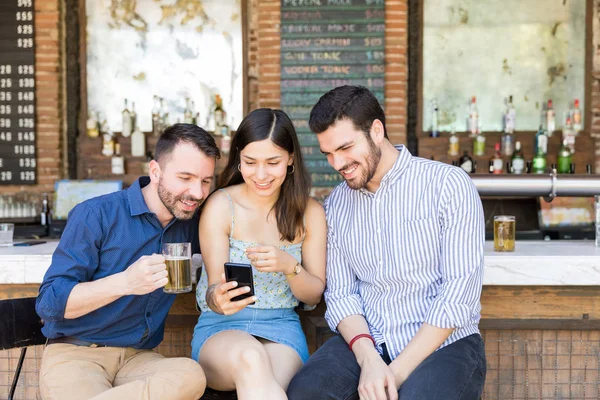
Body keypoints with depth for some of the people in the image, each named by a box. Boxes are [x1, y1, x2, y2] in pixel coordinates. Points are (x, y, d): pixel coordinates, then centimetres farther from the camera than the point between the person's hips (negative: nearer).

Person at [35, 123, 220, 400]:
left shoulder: (190, 223, 8)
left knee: (191, 375, -31)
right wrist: (124, 282, -25)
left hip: (139, 357, 5)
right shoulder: (96, 216, -8)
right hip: (76, 353, -5)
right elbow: (49, 302, -11)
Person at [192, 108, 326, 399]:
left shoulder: (310, 212, 3)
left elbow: (314, 295, 5)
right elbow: (214, 289, -5)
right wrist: (218, 299, -31)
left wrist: (289, 266, -18)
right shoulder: (220, 205, -5)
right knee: (250, 357, -37)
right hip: (221, 329, 0)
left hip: (281, 328, 1)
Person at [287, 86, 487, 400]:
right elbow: (340, 294, 5)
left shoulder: (448, 185, -6)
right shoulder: (336, 204, 10)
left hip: (444, 342, -3)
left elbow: (460, 291, -12)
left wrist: (398, 371, -17)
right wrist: (367, 357, -14)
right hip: (366, 343, 3)